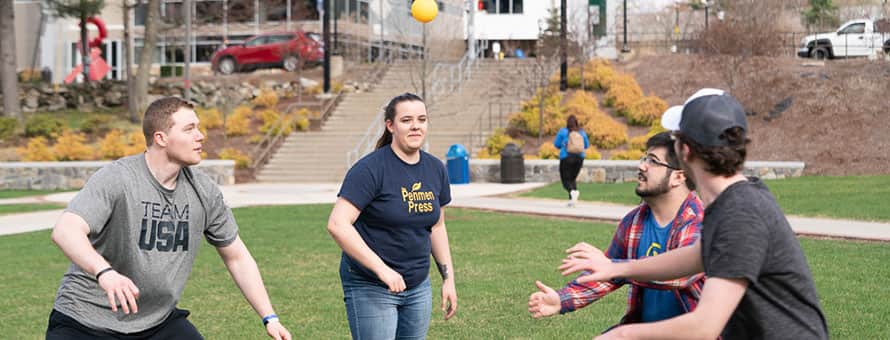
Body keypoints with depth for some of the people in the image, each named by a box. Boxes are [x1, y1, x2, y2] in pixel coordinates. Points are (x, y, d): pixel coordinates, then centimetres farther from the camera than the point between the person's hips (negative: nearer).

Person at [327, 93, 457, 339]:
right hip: (370, 289, -6)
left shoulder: (435, 169, 5)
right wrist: (381, 269, -27)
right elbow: (337, 225, -24)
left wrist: (448, 278, 13)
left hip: (418, 288, 6)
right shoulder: (371, 169, -15)